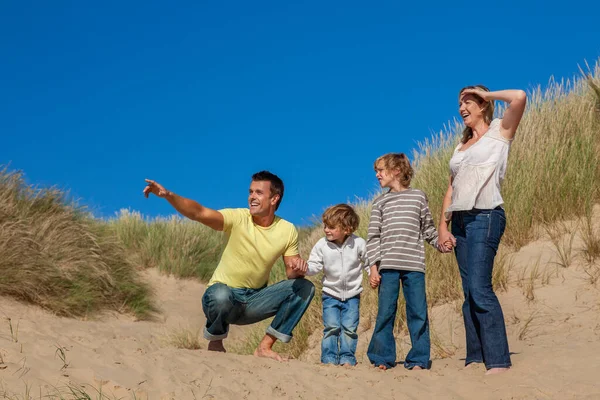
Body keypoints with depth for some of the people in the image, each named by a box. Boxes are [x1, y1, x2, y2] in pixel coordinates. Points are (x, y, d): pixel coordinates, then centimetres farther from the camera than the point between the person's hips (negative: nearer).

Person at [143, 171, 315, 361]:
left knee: (305, 288, -13)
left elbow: (292, 273, 1)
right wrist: (168, 195, -45)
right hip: (223, 295, -4)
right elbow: (199, 212, -29)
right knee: (220, 294, -40)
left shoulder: (287, 231, -2)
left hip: (254, 300, 4)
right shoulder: (237, 218, -14)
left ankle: (264, 347, -6)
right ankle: (215, 342, -6)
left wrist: (299, 268, -24)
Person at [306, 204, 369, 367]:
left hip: (352, 294, 0)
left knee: (349, 328, -2)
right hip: (331, 294, 0)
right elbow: (314, 265, -8)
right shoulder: (322, 245, -9)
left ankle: (347, 358, 10)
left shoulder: (359, 244, -10)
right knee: (331, 327, -5)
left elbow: (367, 263, 5)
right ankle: (329, 359, 4)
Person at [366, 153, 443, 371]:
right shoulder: (380, 202, 11)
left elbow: (428, 229, 15)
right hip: (388, 266, 1)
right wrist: (373, 267, -1)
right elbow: (373, 237, 7)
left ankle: (418, 359, 8)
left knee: (418, 312, 0)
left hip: (414, 265, 0)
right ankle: (382, 358, 11)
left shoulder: (418, 197, 10)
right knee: (385, 312, 1)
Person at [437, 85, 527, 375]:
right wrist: (443, 224, 8)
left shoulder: (500, 131, 6)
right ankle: (475, 358, 5)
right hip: (460, 220, 7)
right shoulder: (461, 146, 23)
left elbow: (519, 97, -13)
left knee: (480, 289, -17)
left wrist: (486, 93, 2)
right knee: (469, 292, 3)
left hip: (485, 217, -7)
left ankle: (498, 361, -15)